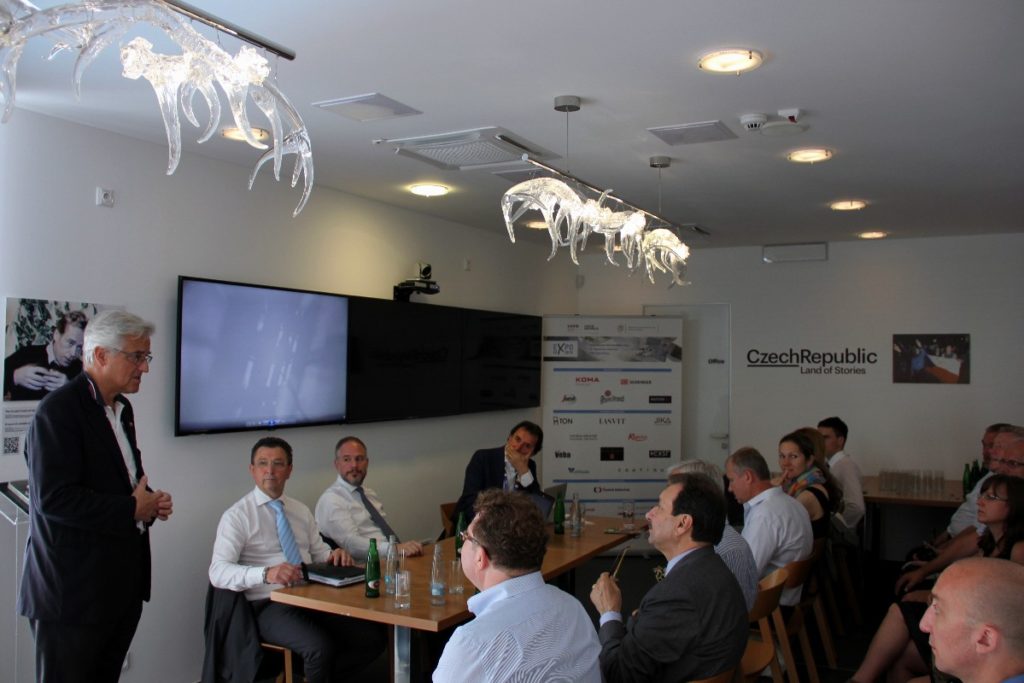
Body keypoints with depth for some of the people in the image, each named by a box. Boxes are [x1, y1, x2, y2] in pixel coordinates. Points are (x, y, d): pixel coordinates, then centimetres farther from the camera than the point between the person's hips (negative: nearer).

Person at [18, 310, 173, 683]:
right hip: (73, 590, -8)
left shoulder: (121, 408, 12)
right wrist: (132, 509, -16)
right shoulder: (59, 410, -15)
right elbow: (53, 498, -22)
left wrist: (149, 501, 2)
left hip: (121, 585, 8)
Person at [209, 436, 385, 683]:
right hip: (270, 605, -6)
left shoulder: (301, 511, 15)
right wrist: (266, 574, -33)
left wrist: (333, 555, -6)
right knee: (321, 647, -33)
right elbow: (218, 572, -15)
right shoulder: (237, 515, -5)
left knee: (373, 639, -13)